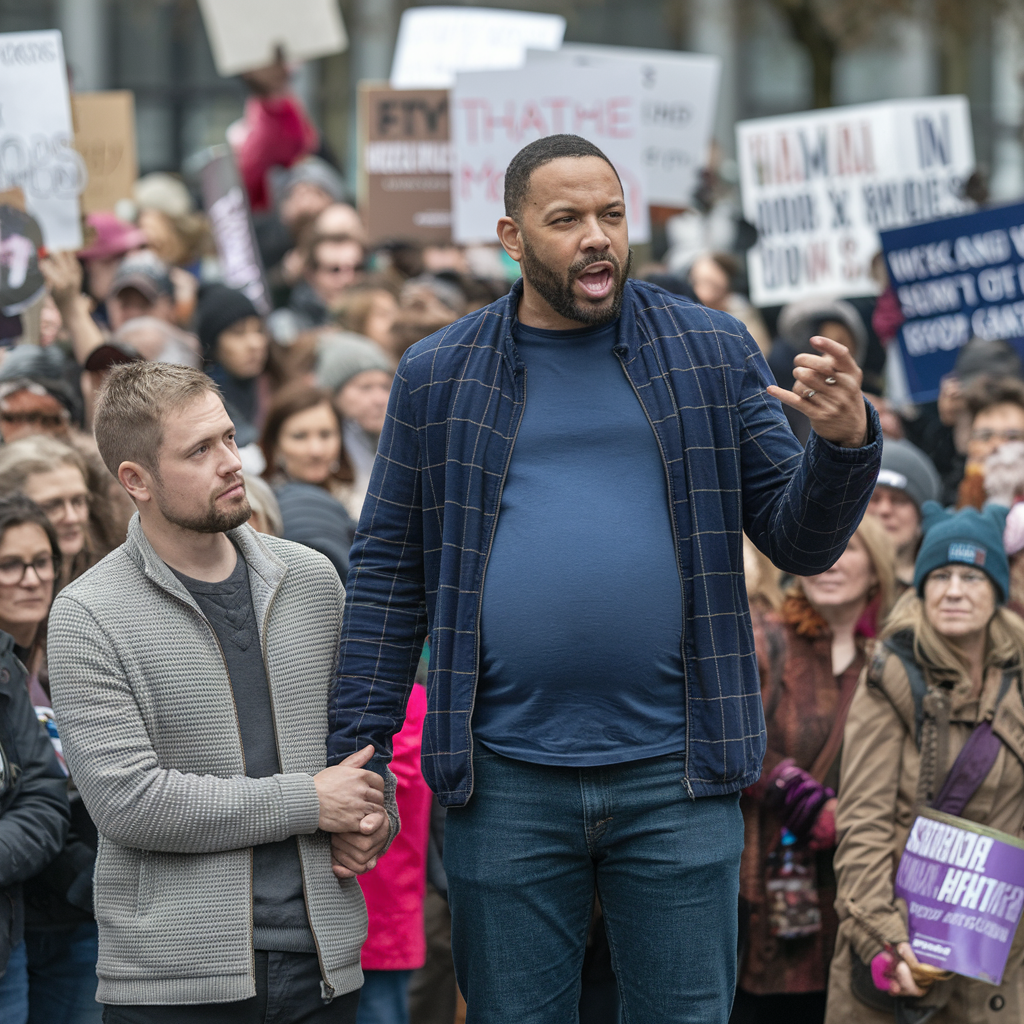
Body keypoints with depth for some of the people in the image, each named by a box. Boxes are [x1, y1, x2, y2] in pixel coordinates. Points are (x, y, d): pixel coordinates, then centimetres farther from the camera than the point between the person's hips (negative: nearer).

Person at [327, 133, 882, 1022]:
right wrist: (356, 755, 0)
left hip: (675, 780, 0)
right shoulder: (439, 377, 6)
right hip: (506, 783, 0)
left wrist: (845, 443, -17)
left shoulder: (712, 355, 6)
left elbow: (799, 541, 4)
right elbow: (389, 571, 6)